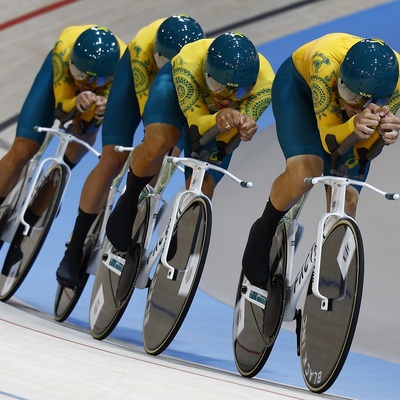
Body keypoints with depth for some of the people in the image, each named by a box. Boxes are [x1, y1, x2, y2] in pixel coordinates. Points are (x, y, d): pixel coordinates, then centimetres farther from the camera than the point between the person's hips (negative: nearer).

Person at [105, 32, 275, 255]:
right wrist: (217, 120, -60)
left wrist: (243, 128, -57)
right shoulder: (188, 63, -42)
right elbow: (197, 123, -37)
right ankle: (129, 201, -3)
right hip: (178, 87, -2)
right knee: (157, 143, -33)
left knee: (201, 191, -9)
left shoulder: (264, 84, -38)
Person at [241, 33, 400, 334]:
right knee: (305, 169, -29)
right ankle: (264, 234, 0)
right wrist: (355, 124, -58)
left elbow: (365, 148, -27)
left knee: (347, 199, -5)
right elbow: (329, 139, -37)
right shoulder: (326, 62, -44)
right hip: (300, 84, -3)